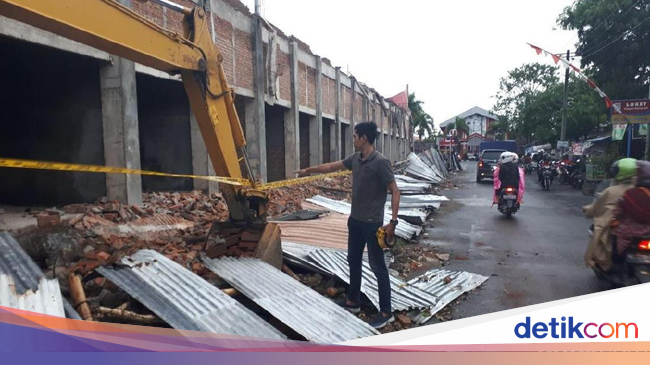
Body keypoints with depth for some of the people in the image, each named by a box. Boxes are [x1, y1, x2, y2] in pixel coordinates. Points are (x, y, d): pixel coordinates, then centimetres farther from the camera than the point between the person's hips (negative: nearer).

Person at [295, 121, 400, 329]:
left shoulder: (380, 162, -19)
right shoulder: (355, 159, 4)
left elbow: (395, 191, -18)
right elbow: (332, 167, 19)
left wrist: (393, 222, -22)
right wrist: (309, 170, 27)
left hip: (372, 223, -8)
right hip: (355, 220, 8)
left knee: (378, 267, 0)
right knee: (353, 261, 18)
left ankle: (386, 312, 13)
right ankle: (353, 301, 34)